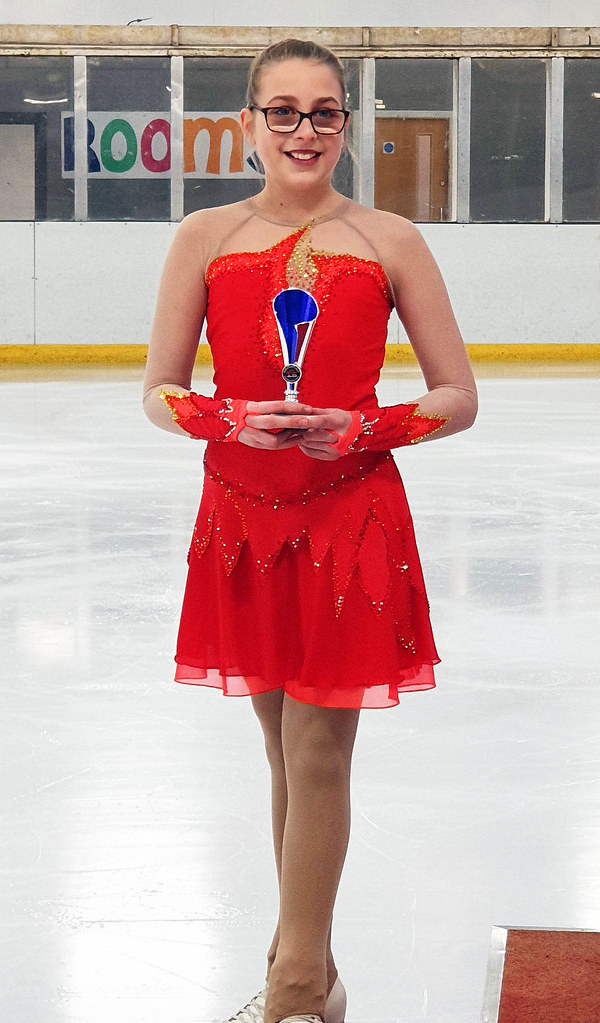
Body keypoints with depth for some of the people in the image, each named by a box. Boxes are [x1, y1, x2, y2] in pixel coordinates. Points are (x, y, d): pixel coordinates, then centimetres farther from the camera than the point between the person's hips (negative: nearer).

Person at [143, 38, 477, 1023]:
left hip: (351, 523, -2)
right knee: (287, 751, 12)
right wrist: (232, 419, -15)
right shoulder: (207, 238, 3)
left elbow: (458, 399, 1)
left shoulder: (389, 242, -1)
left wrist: (361, 428, -15)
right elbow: (160, 393, 4)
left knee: (318, 758, -3)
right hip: (241, 519, 3)